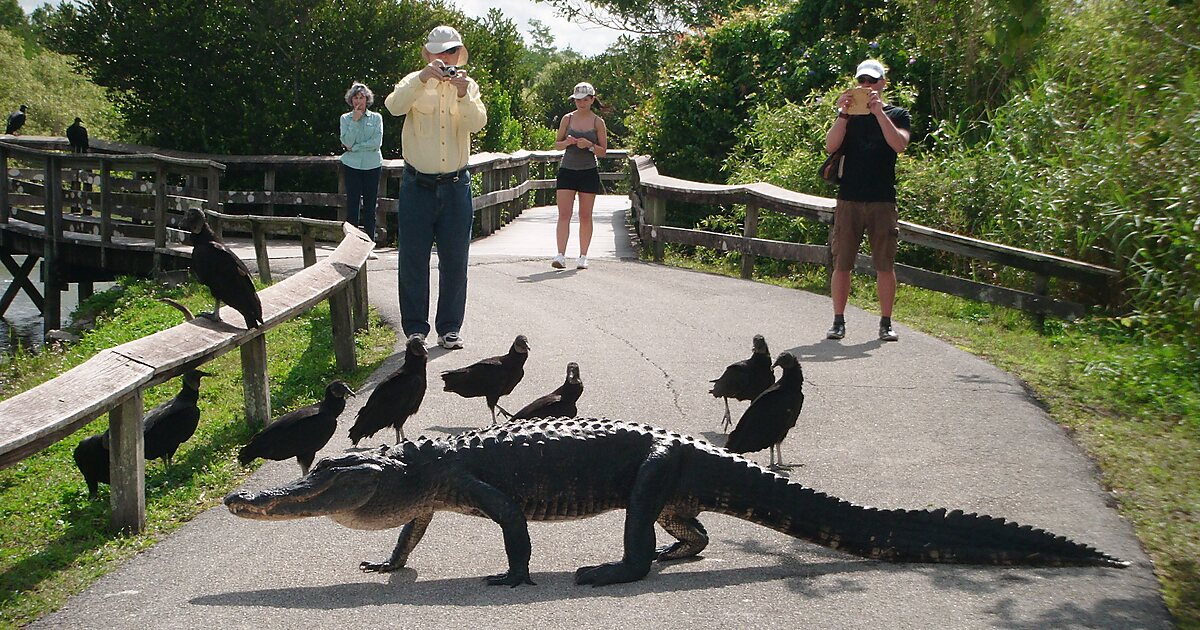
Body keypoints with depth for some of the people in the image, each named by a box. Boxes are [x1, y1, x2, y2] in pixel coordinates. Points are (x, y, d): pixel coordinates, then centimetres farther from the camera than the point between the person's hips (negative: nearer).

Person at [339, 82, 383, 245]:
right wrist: (355, 120, -11)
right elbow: (347, 141, -7)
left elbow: (377, 142, -6)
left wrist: (354, 148, -10)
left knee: (370, 207, 2)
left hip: (372, 166, 0)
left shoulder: (376, 118, 6)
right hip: (352, 166, 0)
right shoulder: (346, 118, 6)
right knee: (352, 205, -3)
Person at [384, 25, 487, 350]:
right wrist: (423, 78, -31)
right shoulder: (415, 83, 2)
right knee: (413, 259, 1)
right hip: (418, 185, -1)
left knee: (455, 260, 5)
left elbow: (478, 122, -11)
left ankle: (449, 328, 15)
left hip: (455, 185, 2)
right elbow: (394, 106, -19)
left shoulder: (468, 86, 7)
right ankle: (415, 329, 11)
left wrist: (463, 94, -27)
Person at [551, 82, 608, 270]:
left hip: (589, 172, -1)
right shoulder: (567, 119, 6)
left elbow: (603, 151, 2)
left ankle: (583, 256, 9)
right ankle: (561, 255, -13)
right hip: (567, 170, 1)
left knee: (585, 216, 2)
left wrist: (590, 145, -17)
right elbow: (557, 144, 10)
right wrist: (567, 142, -11)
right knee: (564, 214, -8)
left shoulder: (598, 122, 2)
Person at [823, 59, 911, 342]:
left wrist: (879, 111, -16)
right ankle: (838, 322, 8)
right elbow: (830, 146, -3)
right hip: (849, 199, 1)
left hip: (882, 200, -1)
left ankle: (886, 323, 8)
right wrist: (843, 114, -13)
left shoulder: (897, 114, 9)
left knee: (885, 265, 0)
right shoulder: (848, 115, 12)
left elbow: (899, 144, -11)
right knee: (841, 264, 0)